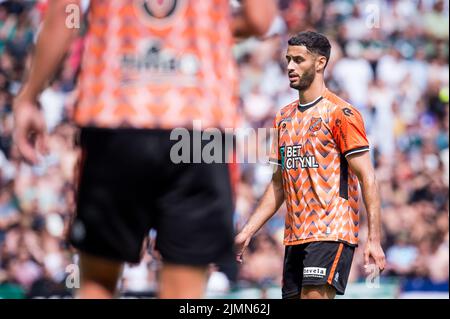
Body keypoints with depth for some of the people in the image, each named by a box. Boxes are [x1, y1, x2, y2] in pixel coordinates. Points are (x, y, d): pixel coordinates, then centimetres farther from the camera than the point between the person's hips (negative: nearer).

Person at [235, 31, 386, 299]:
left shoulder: (341, 114, -6)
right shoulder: (284, 117, 16)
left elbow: (367, 178, -10)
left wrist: (374, 240, -17)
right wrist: (248, 231, 15)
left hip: (331, 234, -7)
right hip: (294, 237, 8)